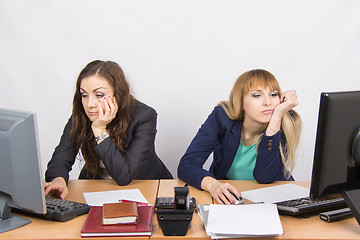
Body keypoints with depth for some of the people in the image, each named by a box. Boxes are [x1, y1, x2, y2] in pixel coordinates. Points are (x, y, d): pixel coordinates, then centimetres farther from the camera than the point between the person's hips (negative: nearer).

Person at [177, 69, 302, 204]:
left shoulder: (288, 123, -15)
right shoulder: (222, 117, -14)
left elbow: (264, 177, -24)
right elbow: (186, 165, -19)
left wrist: (276, 117, -28)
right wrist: (212, 184, -41)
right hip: (227, 200, 0)